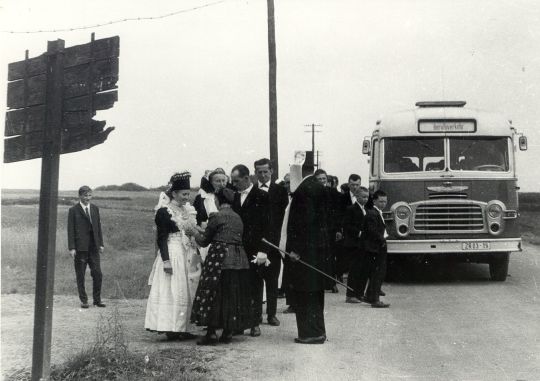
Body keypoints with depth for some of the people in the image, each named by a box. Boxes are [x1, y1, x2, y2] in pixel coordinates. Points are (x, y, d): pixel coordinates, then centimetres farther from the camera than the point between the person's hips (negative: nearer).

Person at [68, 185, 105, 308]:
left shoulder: (95, 209, 11)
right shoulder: (73, 210, -2)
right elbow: (70, 230, -5)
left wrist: (101, 244, 8)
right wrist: (71, 248, -11)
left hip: (94, 247, 4)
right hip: (80, 247, -4)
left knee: (97, 274, 1)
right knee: (80, 276, 4)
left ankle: (97, 299, 12)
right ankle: (83, 300, 13)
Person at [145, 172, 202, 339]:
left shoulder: (188, 210, 14)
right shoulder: (164, 211, -8)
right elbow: (161, 238, -12)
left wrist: (197, 254, 13)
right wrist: (166, 260, -19)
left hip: (188, 256, 8)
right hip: (172, 254, -8)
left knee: (187, 293, 9)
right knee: (172, 291, -8)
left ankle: (182, 328, 15)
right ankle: (171, 329, -4)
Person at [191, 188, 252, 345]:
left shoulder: (216, 217, -7)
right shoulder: (237, 217, 12)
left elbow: (205, 241, -2)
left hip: (220, 258, -6)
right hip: (239, 260, 6)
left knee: (214, 294, 1)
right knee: (233, 295, 10)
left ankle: (211, 333, 1)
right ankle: (228, 332, 14)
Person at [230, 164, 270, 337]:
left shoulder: (261, 196, -5)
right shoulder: (235, 197, 12)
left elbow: (265, 225, -9)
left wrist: (262, 251, -15)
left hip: (254, 250, -4)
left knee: (255, 287, 3)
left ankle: (255, 323, 11)